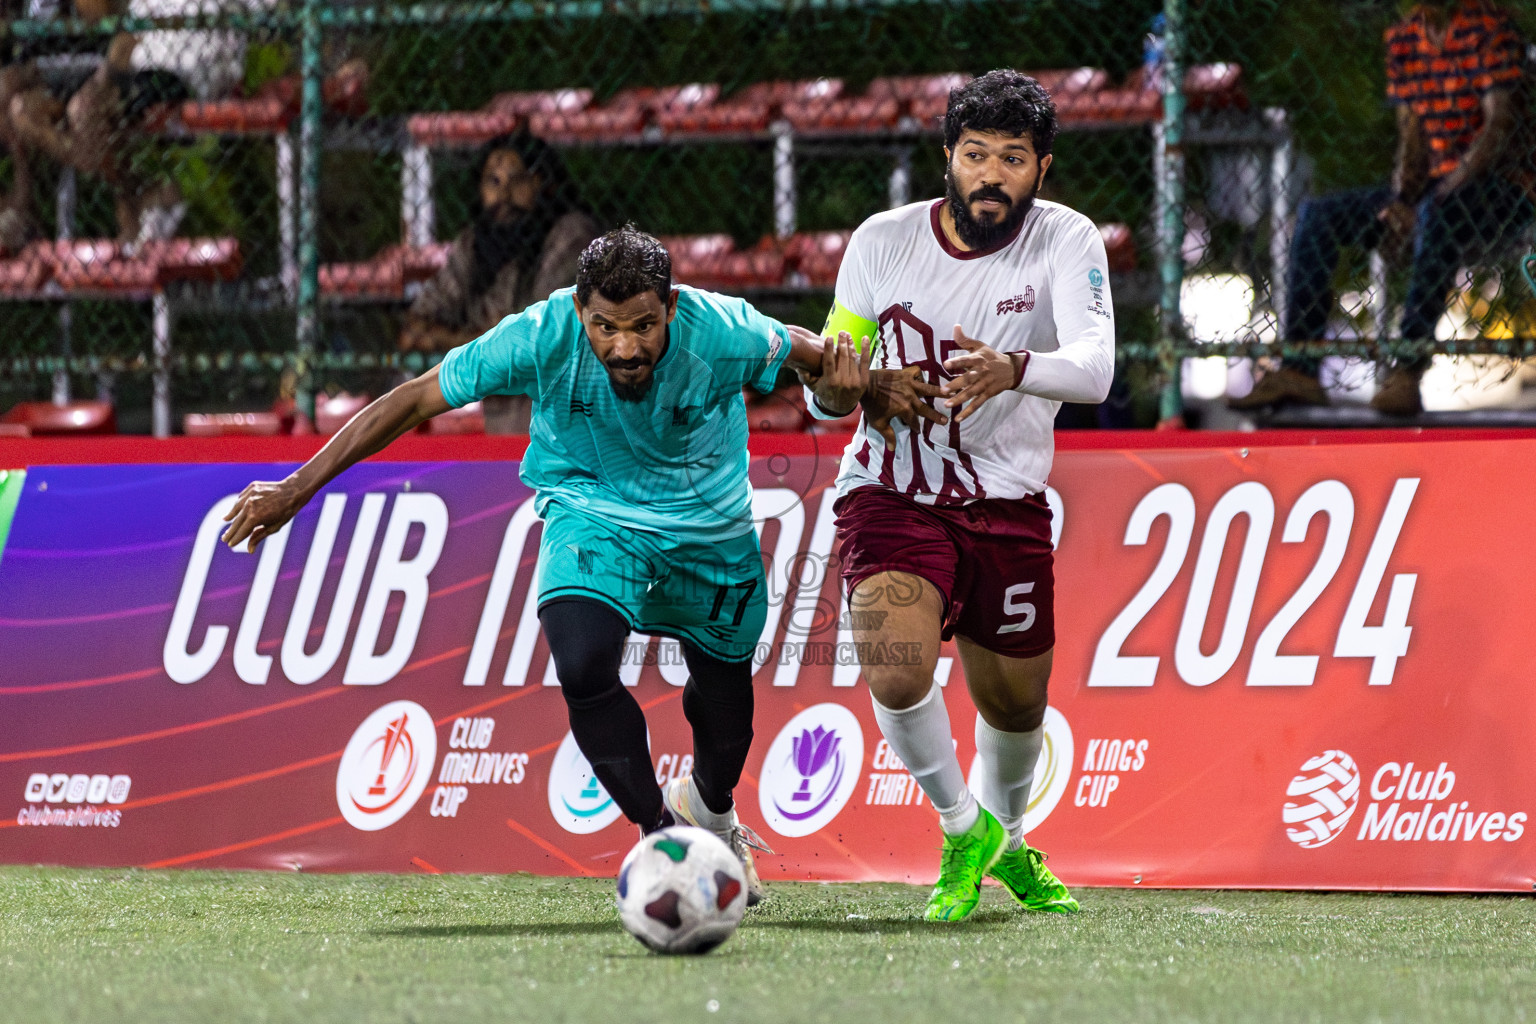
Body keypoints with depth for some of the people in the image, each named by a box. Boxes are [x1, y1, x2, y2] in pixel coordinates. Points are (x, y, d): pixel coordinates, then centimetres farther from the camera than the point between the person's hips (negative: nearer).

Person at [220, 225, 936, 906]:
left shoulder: (722, 333, -30)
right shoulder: (541, 337, -31)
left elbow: (815, 355, -9)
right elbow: (413, 402, -23)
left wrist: (843, 388, -34)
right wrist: (295, 489, -24)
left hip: (708, 524, 1)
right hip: (590, 510, -1)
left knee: (723, 683, 17)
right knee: (582, 663, -28)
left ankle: (710, 812, 53)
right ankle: (662, 835, -9)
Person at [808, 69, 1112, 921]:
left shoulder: (1066, 242, -12)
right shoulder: (883, 242, -8)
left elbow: (1093, 369, -30)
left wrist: (1012, 369, -51)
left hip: (1007, 503, 1)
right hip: (892, 492, -1)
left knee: (1016, 705, 13)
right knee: (895, 671, -26)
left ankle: (1005, 840, 47)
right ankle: (962, 828, 0)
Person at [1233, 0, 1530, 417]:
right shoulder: (1403, 37, 9)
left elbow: (1499, 124, -17)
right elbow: (1411, 134, 8)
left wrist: (1450, 188, -25)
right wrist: (1400, 202, -9)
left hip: (1493, 186, -7)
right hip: (1429, 188, 7)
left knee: (1438, 211, -40)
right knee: (1316, 215, -8)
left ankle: (1408, 370, -43)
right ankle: (1298, 370, -17)